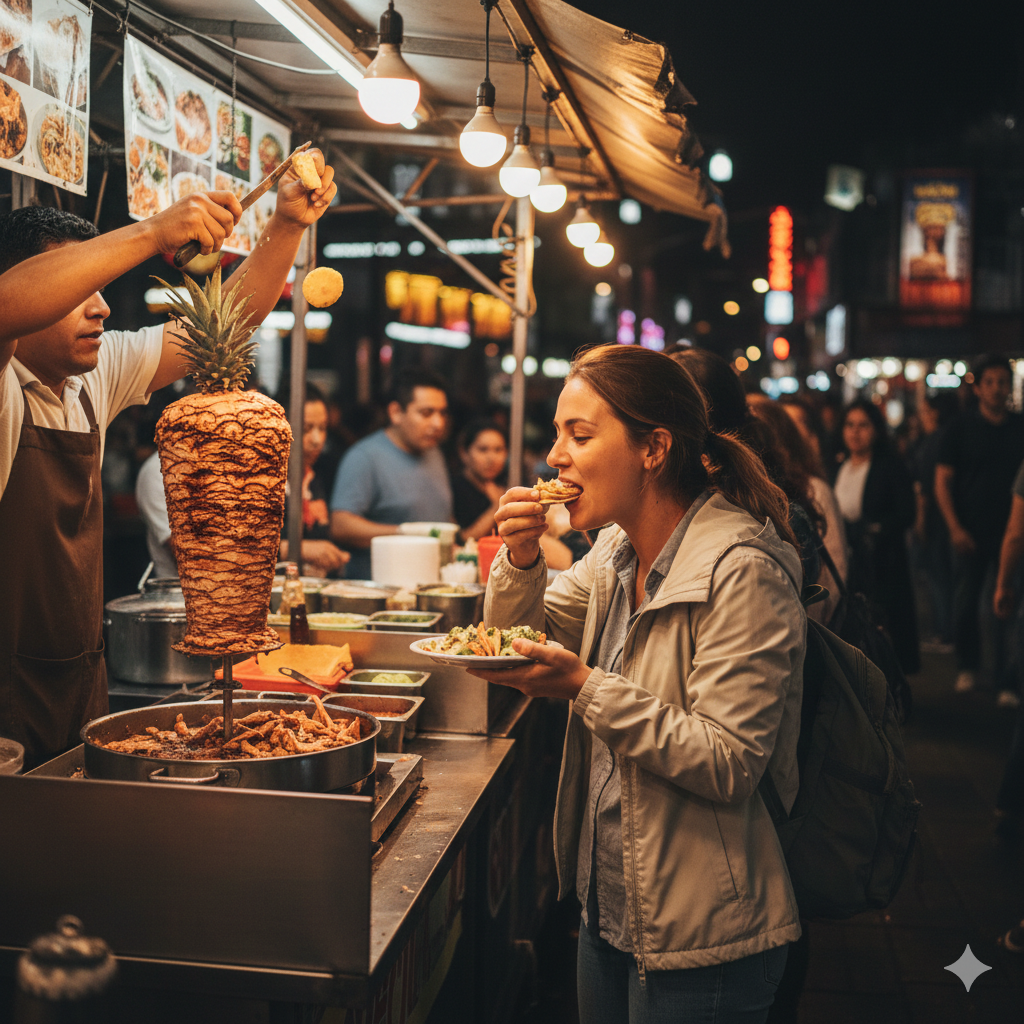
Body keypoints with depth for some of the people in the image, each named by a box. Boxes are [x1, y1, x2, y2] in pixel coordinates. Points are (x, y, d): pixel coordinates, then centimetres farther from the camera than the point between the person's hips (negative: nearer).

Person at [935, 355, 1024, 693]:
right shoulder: (961, 428, 3)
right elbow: (942, 482, 2)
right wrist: (955, 528, -7)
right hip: (970, 534, 0)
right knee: (965, 604, 3)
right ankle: (967, 667, 19)